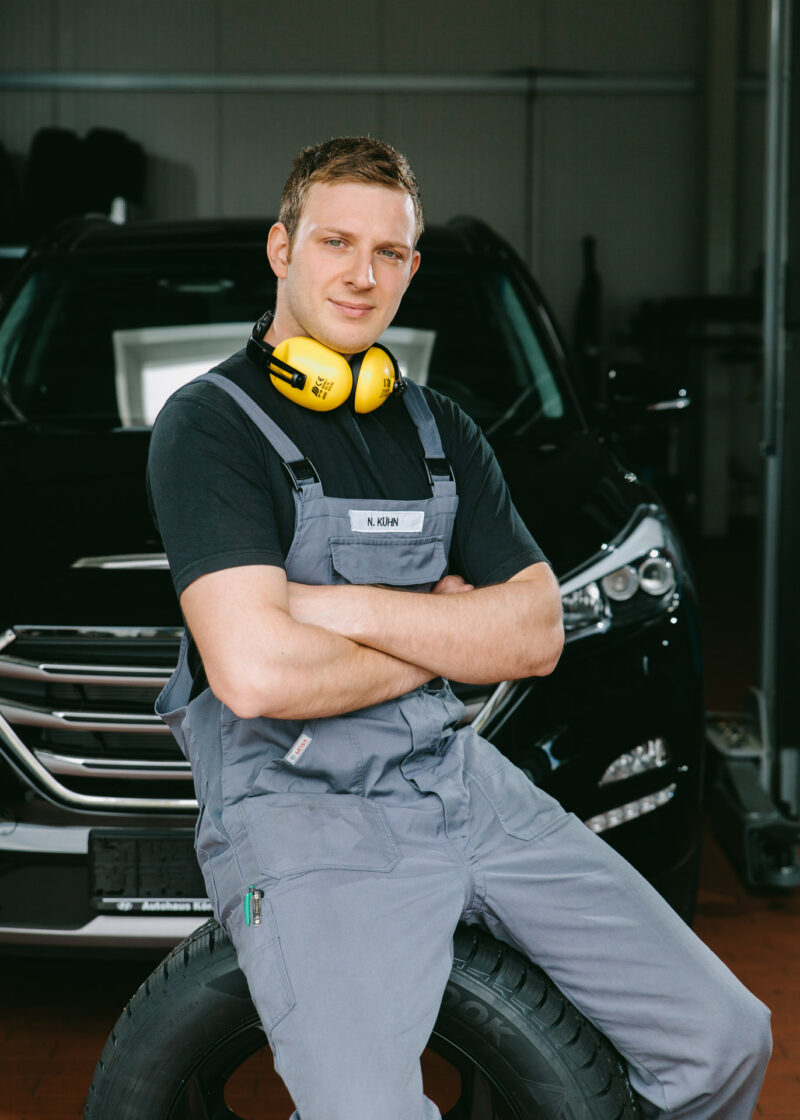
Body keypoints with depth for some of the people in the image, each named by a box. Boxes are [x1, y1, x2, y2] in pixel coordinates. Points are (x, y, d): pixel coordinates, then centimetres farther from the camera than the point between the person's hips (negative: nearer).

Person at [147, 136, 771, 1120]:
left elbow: (536, 634, 3)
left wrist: (349, 607, -11)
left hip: (458, 775, 6)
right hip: (297, 813, -5)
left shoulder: (439, 430, 14)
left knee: (725, 1039, 0)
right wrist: (444, 640, -5)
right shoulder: (211, 424, -6)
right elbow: (254, 672, -20)